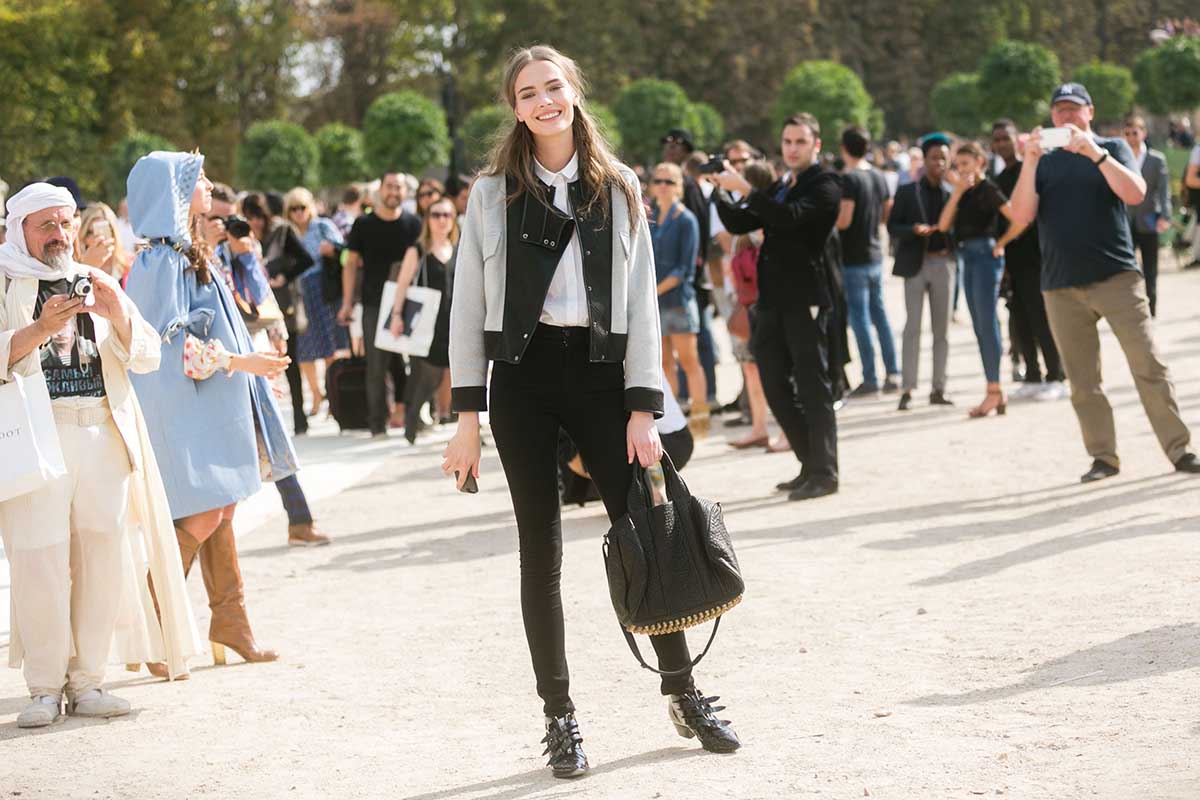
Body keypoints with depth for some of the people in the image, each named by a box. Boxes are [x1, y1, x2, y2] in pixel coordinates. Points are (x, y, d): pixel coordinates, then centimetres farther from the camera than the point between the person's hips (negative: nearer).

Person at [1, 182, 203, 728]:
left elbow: (147, 357, 11)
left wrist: (118, 317, -7)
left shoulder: (97, 283, 19)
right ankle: (45, 688, -1)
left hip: (103, 434, 4)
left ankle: (86, 680, 8)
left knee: (103, 555, 0)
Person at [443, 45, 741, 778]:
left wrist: (644, 408, -4)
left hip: (600, 372, 1)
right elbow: (469, 306, 2)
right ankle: (560, 717, 11)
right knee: (541, 549, 4)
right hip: (522, 379, -1)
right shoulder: (494, 193, 2)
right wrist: (467, 416, -4)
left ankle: (684, 695, 16)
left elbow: (642, 302, 4)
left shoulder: (619, 189, 6)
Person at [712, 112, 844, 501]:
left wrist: (746, 190, -26)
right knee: (775, 385, 9)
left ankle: (824, 472, 0)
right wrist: (722, 192, 0)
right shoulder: (780, 187, 21)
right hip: (775, 298, 8)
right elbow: (739, 223, 17)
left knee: (814, 387, -5)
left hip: (809, 298, -8)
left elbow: (791, 216, -23)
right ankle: (812, 464, 19)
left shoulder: (824, 185, -5)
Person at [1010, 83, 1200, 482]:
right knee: (1083, 381, 2)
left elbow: (1135, 193, -10)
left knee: (1148, 366, -9)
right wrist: (1030, 162, -12)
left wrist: (1094, 152, -18)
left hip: (1117, 277, -3)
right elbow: (1023, 215, 0)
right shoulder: (1044, 162, 13)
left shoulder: (1112, 148, 8)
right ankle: (1103, 457, 9)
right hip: (1062, 287, 3)